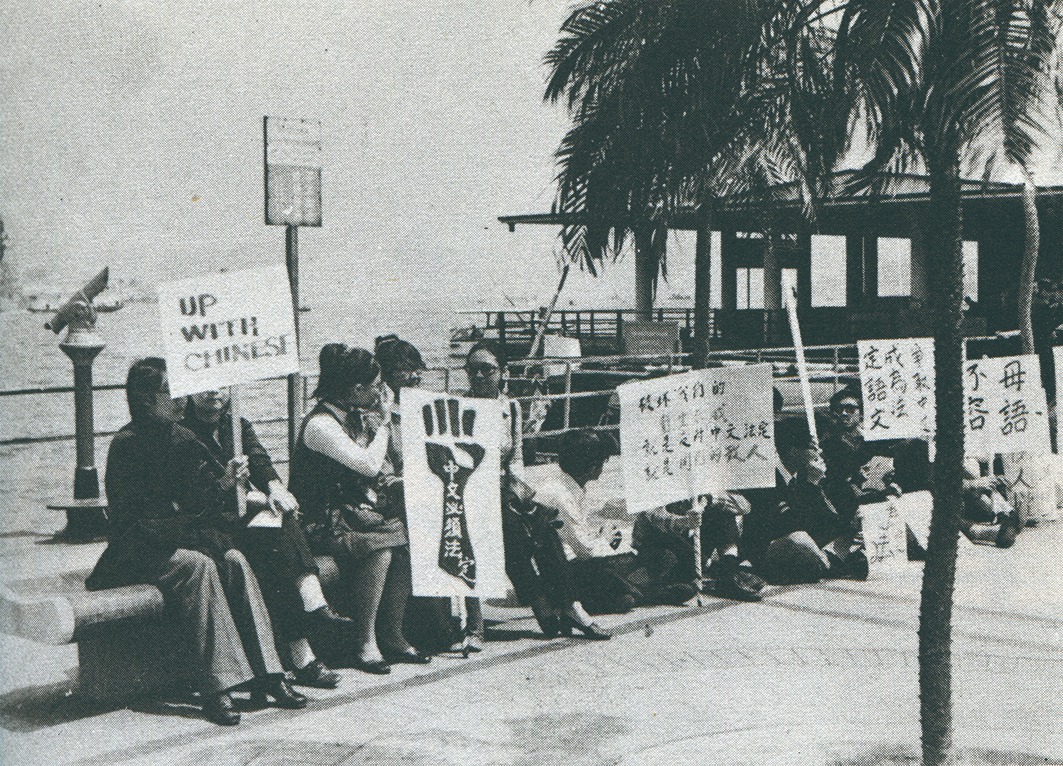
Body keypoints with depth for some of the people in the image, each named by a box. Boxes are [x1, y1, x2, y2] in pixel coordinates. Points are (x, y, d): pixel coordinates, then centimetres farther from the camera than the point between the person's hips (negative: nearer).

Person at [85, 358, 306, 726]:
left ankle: (266, 673, -25)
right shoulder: (127, 445, -11)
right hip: (139, 551, -6)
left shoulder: (181, 437, 10)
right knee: (199, 565, -32)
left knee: (234, 560, -21)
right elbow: (140, 517, -19)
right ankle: (217, 686, -36)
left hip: (183, 538, 6)